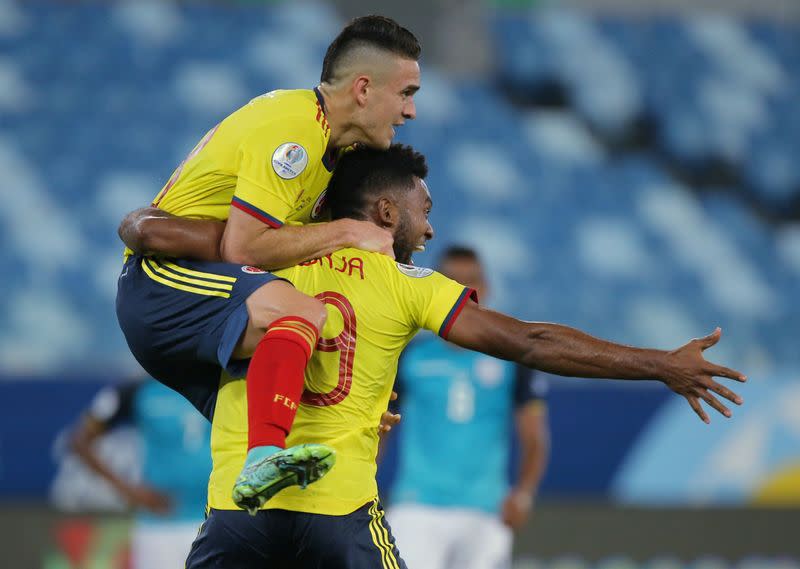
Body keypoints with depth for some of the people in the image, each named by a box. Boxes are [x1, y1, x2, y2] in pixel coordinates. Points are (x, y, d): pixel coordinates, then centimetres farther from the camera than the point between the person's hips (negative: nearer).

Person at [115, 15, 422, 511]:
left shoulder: (325, 133, 13)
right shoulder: (293, 133, -18)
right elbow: (241, 247, -24)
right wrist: (347, 232, -17)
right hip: (163, 281, -11)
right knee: (302, 312, -35)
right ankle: (265, 459, -53)